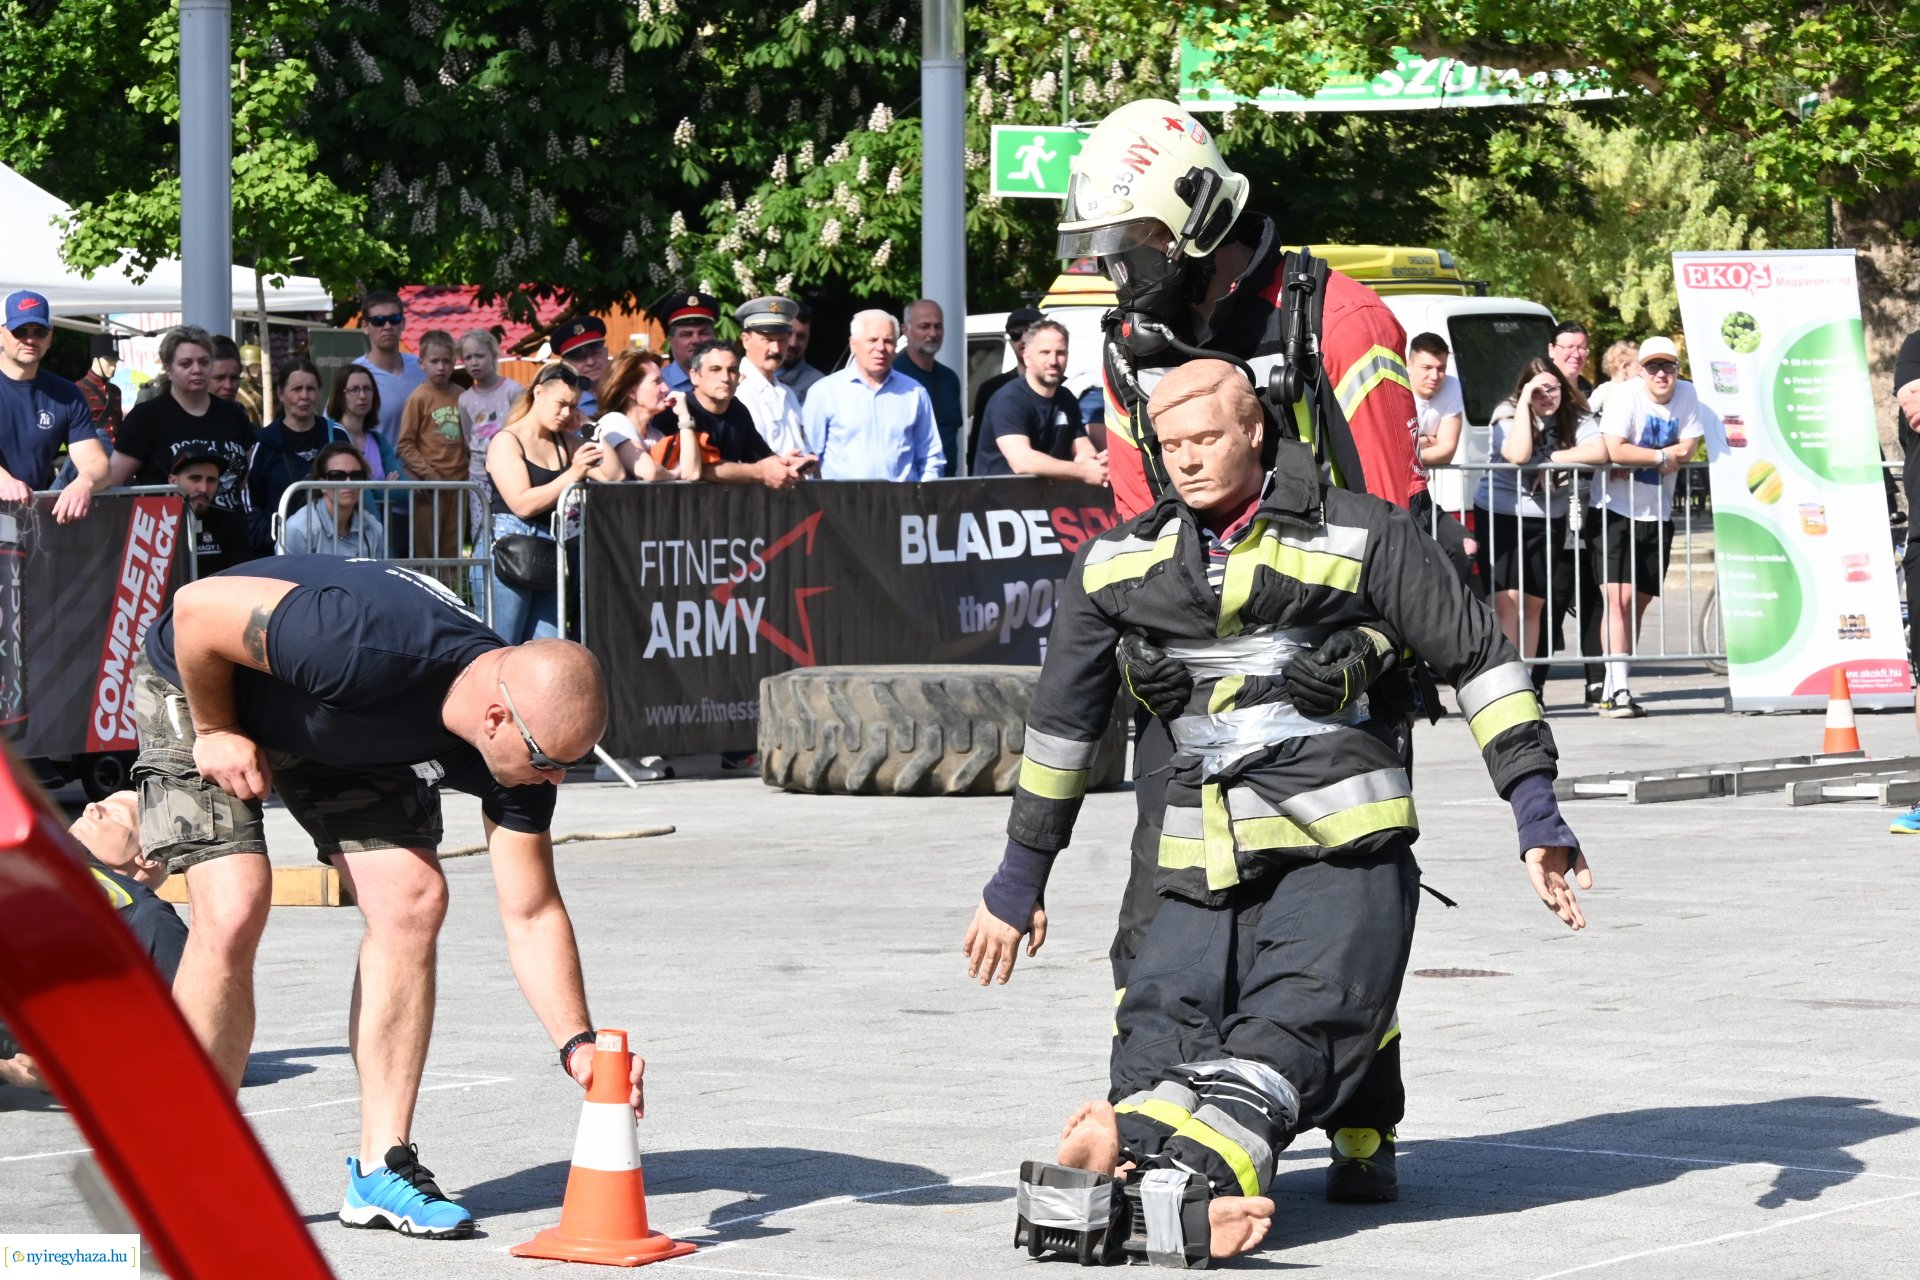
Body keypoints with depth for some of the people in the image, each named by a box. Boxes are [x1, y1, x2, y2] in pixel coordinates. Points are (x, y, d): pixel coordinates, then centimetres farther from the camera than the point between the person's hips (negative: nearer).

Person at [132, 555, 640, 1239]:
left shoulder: (523, 739, -20)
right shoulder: (370, 645, -42)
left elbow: (531, 914, -12)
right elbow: (197, 608, -31)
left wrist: (579, 1045, -23)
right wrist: (214, 732, -19)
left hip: (341, 734, 6)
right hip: (199, 686, -6)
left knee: (412, 901, -10)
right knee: (235, 909, -21)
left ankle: (381, 1168, -2)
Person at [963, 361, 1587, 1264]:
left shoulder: (1361, 537, 3)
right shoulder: (1118, 566, 14)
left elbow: (1477, 656, 8)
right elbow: (1064, 717, 24)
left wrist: (1535, 807, -2)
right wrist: (1020, 876, 28)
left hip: (1342, 849, -4)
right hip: (1204, 870, 4)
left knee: (1290, 1035, -27)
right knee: (1160, 1035, -22)